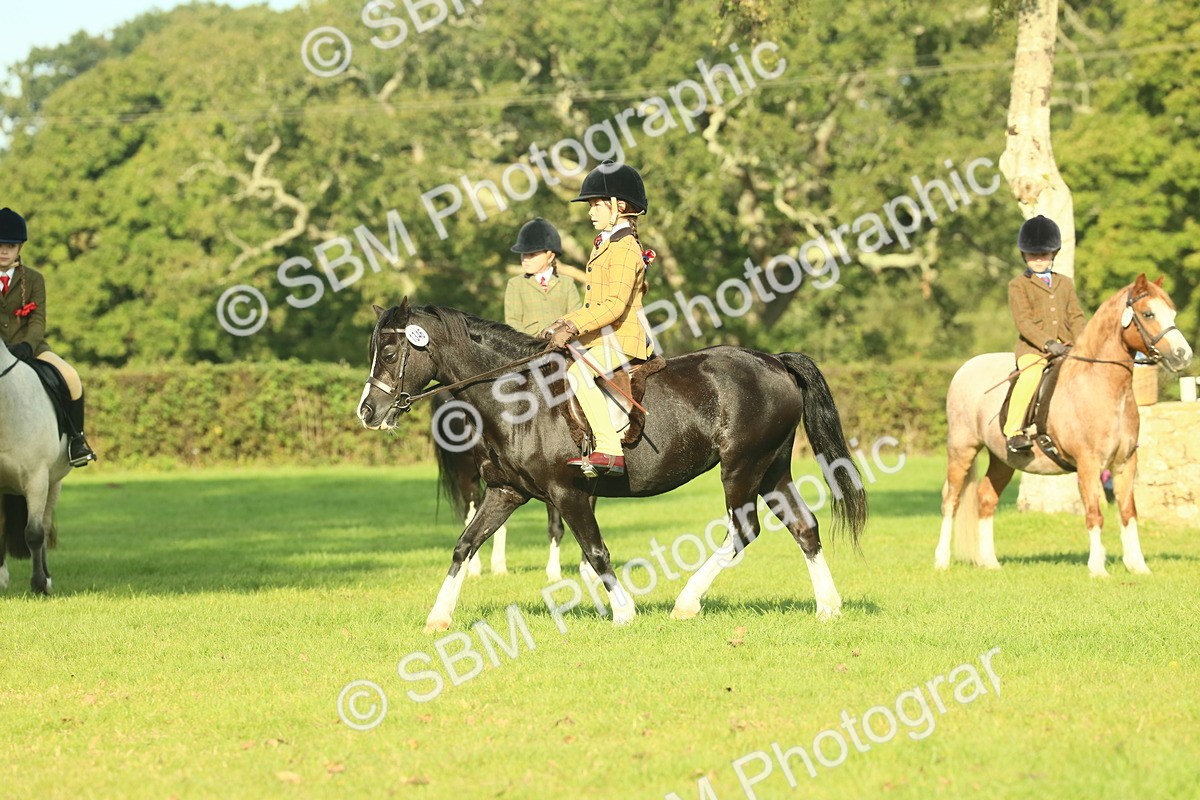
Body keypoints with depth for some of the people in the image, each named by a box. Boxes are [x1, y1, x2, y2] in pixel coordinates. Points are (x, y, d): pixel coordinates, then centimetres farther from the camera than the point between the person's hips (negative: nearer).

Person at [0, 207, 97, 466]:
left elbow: (38, 321, -1)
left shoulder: (33, 279, 6)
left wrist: (26, 346, -22)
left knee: (70, 377, -24)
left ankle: (76, 438, -8)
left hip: (29, 347, 0)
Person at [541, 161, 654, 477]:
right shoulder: (604, 246, 20)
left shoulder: (625, 249, -14)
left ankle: (610, 451, -37)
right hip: (601, 339, 11)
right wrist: (563, 324, 13)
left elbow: (615, 305, -24)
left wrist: (572, 328, -28)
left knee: (579, 372, -32)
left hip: (621, 340, -11)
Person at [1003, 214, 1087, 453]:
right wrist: (1048, 344, -20)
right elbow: (1023, 322, -6)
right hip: (1033, 347, -5)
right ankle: (1014, 432, -31)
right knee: (1030, 377, -34)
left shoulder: (1065, 284, 21)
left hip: (1064, 347, 5)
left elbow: (1076, 318, 16)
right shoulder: (1018, 285, 5)